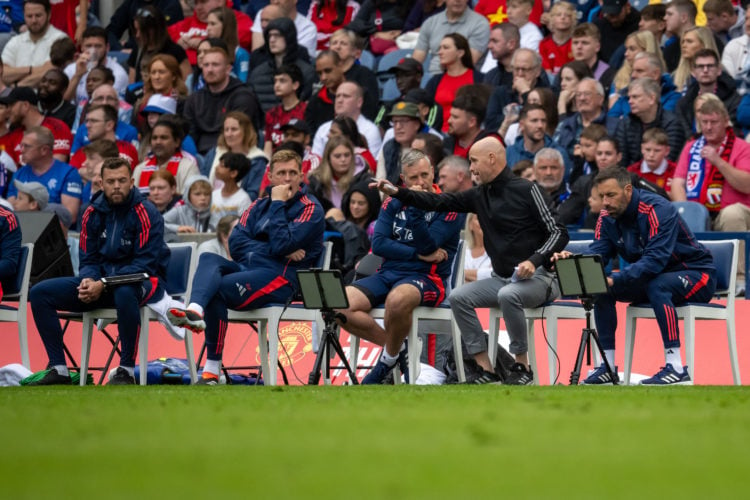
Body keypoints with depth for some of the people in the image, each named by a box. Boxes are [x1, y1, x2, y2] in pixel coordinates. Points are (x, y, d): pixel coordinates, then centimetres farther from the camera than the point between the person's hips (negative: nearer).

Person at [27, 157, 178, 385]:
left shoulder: (145, 213, -11)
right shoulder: (93, 213, 5)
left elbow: (145, 263, -17)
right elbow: (88, 260, 9)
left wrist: (103, 285, -25)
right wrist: (88, 281, -17)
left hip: (142, 282, -6)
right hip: (99, 281, 6)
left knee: (124, 291, -43)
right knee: (40, 293, -9)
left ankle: (126, 370, -31)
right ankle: (58, 369, -8)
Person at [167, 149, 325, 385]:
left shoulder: (310, 208, 2)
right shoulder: (260, 205, 20)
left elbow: (282, 244, -13)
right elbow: (236, 243, 6)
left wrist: (277, 204, -6)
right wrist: (276, 250, -7)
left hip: (280, 277, -6)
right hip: (247, 267, 6)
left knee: (215, 290, -27)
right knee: (208, 259, -23)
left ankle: (212, 369, -27)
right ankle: (195, 310, -53)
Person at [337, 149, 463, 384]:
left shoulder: (447, 207, -2)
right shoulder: (393, 203, 11)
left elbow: (428, 245, -14)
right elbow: (378, 244, 0)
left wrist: (415, 207, -20)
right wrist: (418, 254, -10)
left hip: (426, 277, -5)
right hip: (388, 273, 5)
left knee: (397, 299, -41)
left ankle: (390, 357, -14)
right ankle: (395, 345, -4)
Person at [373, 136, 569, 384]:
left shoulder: (526, 190, -10)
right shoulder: (480, 195, 9)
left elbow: (558, 233, -11)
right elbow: (440, 202, 11)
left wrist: (534, 261, -25)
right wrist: (398, 192, 2)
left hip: (536, 277, -7)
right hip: (502, 278, 7)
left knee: (508, 296, -37)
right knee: (458, 297, -12)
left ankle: (522, 366, -19)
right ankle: (486, 370, -13)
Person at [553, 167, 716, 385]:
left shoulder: (658, 210, -25)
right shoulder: (607, 218, -3)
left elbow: (655, 260, -35)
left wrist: (615, 279, -45)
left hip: (696, 273, -7)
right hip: (652, 277, 7)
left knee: (657, 285, -37)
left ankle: (677, 369, -35)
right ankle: (608, 367, -8)